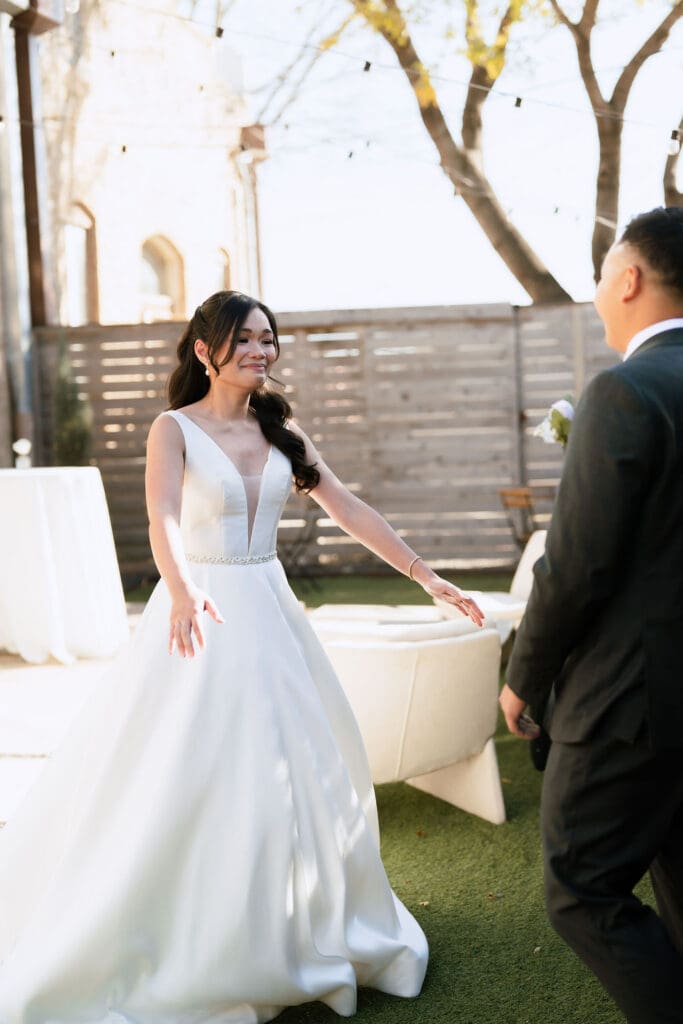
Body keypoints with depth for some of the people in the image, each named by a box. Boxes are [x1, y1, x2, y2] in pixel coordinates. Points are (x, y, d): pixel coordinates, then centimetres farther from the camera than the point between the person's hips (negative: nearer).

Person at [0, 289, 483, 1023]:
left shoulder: (280, 432, 7)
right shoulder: (174, 429, -9)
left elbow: (350, 512, 7)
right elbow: (163, 519, -26)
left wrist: (425, 576, 2)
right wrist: (182, 592, -46)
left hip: (268, 613, 6)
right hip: (199, 616, -5)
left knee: (294, 768, 10)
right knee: (180, 780, -3)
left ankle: (291, 934, 30)